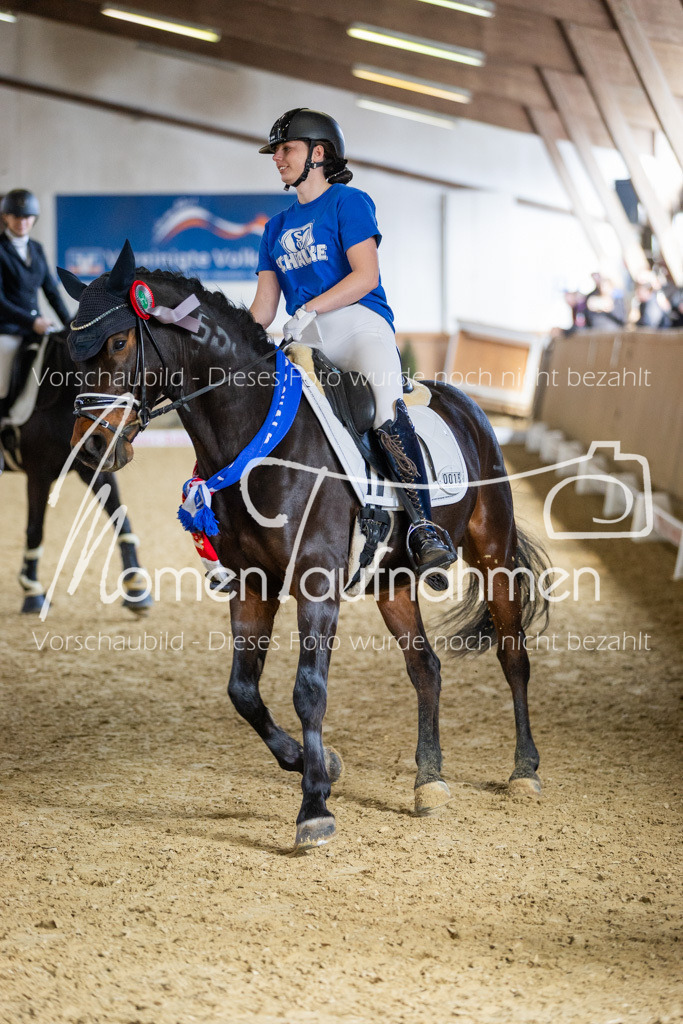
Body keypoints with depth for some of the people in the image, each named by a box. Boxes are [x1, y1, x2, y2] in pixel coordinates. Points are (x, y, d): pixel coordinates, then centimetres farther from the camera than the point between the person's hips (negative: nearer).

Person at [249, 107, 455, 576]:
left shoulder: (348, 202, 3)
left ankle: (425, 527, -33)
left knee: (388, 410, -33)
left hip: (360, 323, -7)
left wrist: (309, 310, -19)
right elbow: (264, 306, 17)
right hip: (306, 342, 7)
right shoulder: (277, 228, 22)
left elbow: (365, 276, -10)